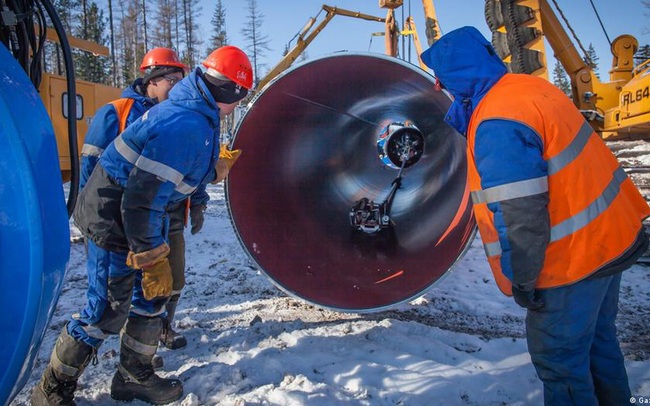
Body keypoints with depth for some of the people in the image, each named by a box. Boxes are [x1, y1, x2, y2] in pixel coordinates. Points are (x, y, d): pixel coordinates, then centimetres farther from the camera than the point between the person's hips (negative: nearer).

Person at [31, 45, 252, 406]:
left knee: (152, 298, 16)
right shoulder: (188, 126, -27)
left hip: (133, 216, 10)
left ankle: (135, 376, 33)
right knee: (107, 313, 0)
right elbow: (142, 200, -29)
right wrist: (153, 260, -22)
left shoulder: (193, 113, 5)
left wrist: (218, 169, 15)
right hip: (113, 222, -10)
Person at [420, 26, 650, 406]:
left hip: (574, 258, -10)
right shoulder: (528, 86, 4)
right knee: (596, 337, 26)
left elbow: (520, 217, -27)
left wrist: (521, 280, -16)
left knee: (558, 355, 8)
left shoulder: (497, 125, -25)